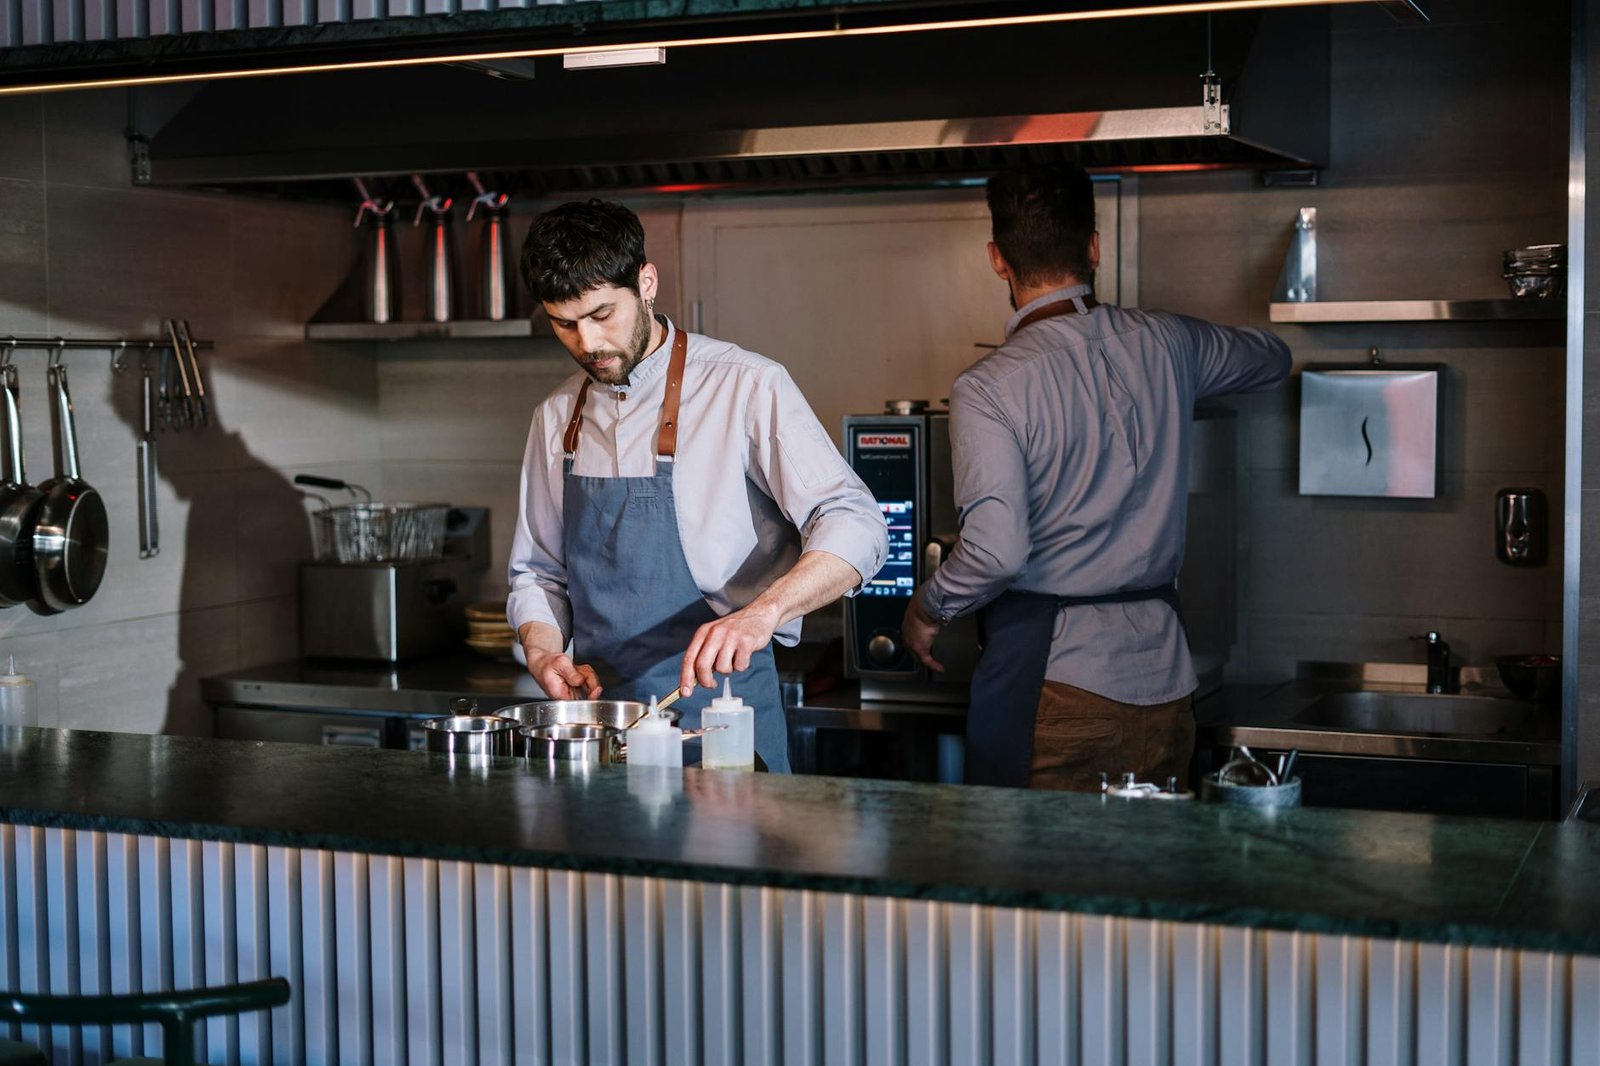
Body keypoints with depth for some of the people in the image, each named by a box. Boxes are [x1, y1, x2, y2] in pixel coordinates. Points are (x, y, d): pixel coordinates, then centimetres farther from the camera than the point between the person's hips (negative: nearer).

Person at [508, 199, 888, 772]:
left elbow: (855, 528, -17)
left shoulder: (745, 387, -8)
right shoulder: (557, 417, 10)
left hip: (720, 713, -4)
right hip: (596, 719, 5)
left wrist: (761, 613, -33)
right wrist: (544, 655, -2)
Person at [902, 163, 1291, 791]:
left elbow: (997, 550, -19)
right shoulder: (1166, 345, 5)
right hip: (1162, 674, 5)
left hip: (1050, 674, -5)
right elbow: (1272, 359, 27)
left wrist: (927, 610, 0)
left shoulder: (989, 386, -11)